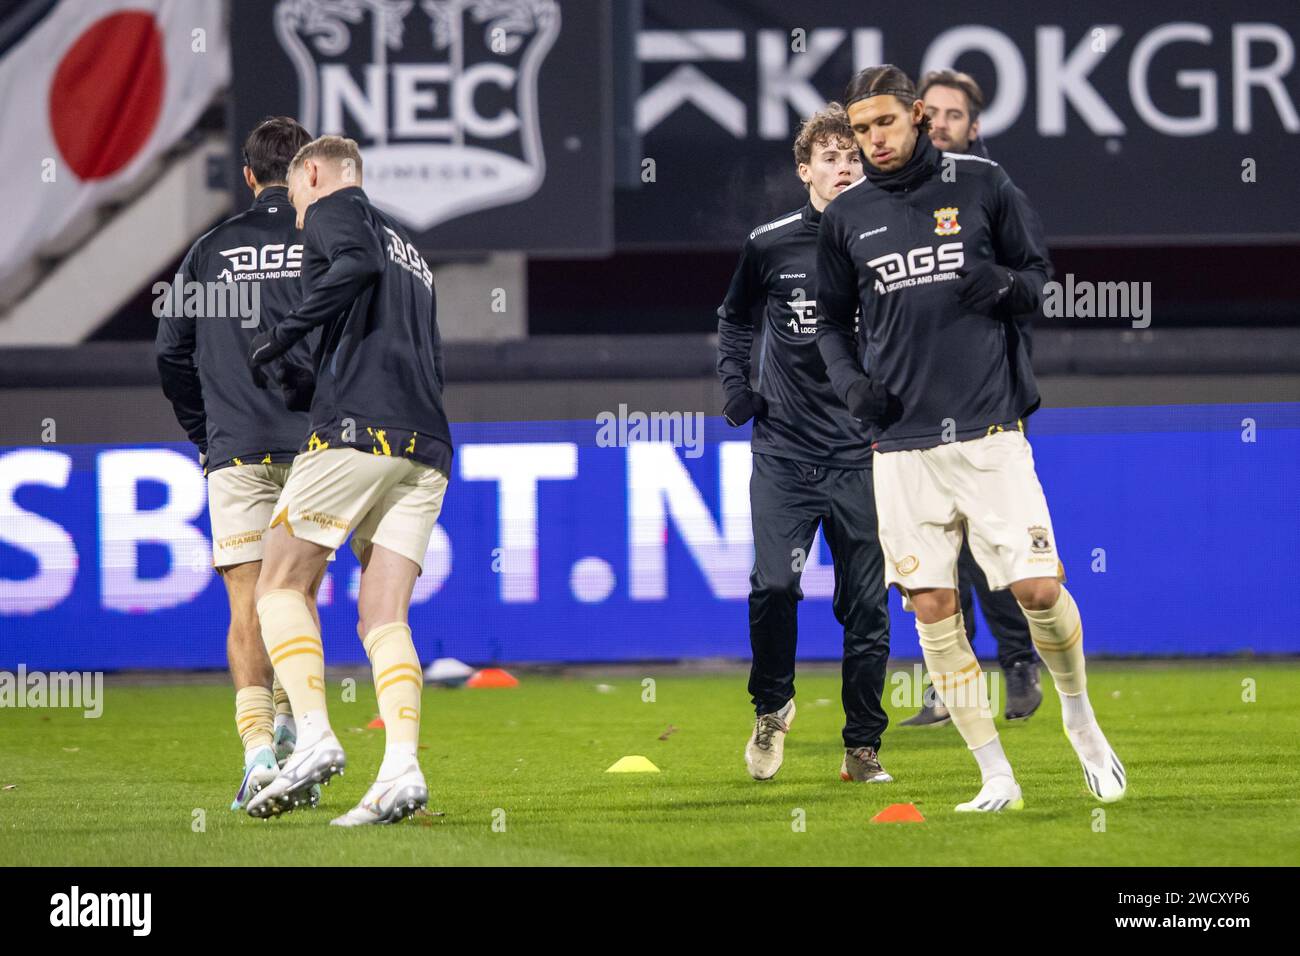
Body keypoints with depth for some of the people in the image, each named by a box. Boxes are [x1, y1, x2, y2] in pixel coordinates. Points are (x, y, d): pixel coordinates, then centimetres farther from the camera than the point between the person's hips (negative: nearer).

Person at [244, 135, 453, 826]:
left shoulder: (333, 210, 7)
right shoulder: (409, 248, 31)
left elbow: (357, 263, -16)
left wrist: (287, 331, -12)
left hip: (357, 428, -7)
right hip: (427, 446, 7)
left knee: (280, 585, 1)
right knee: (383, 620, 1)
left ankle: (314, 734, -17)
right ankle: (402, 769, -17)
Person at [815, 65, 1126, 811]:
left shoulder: (982, 185, 3)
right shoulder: (848, 216, 8)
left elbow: (1043, 276, 9)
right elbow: (832, 320, 19)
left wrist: (1004, 285, -13)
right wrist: (850, 381, 0)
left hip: (989, 428, -2)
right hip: (902, 441, 2)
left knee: (1039, 589, -9)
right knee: (932, 609, -3)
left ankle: (1081, 719, 19)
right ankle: (997, 779, 5)